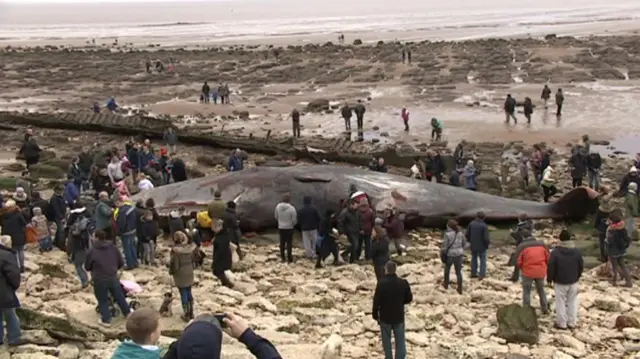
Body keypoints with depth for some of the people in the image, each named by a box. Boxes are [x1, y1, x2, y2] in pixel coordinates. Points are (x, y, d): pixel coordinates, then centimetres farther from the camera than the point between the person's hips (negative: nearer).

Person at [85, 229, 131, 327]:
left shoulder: (91, 251, -13)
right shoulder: (113, 247, 1)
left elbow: (87, 267, 0)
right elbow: (121, 263, 7)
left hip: (99, 280, -4)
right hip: (113, 278, 4)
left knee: (102, 300, 14)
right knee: (119, 297, 21)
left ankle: (106, 320, 19)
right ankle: (128, 313, 33)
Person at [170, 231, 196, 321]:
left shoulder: (175, 250, -21)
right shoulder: (190, 248, -5)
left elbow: (174, 264, -18)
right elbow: (193, 260, 4)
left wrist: (171, 271, 0)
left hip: (180, 274, -5)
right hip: (189, 273, 5)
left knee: (183, 294, 5)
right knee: (189, 293, 18)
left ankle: (186, 315, 13)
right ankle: (191, 313, 27)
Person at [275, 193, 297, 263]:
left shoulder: (278, 206, -9)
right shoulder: (291, 208, -21)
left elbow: (276, 216, 4)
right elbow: (294, 220, -15)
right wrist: (294, 223, 8)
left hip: (280, 227, 4)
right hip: (289, 228, -4)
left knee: (282, 243, 16)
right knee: (289, 243, 6)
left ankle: (282, 258, 22)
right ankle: (289, 259, 8)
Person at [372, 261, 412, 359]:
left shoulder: (381, 283, -16)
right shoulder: (403, 283, -9)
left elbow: (376, 300, -12)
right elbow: (409, 299, 0)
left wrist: (375, 315, 1)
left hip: (385, 317, -1)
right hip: (399, 317, 1)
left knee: (386, 342, 15)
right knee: (400, 342, 10)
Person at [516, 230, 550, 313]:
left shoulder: (521, 247, -6)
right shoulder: (541, 244, 5)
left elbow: (518, 262, -6)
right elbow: (548, 258, 7)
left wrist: (522, 268, 14)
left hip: (528, 272, -3)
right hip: (541, 272, 3)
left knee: (526, 291, 10)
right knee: (541, 290, 21)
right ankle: (545, 309, 27)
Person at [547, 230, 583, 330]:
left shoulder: (555, 252, -16)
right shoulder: (577, 251, -3)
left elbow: (550, 267, -13)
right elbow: (581, 266, 7)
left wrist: (549, 279, 2)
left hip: (560, 282, -4)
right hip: (573, 281, 4)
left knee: (561, 302, 6)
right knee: (572, 302, 13)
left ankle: (562, 323, 10)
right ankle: (572, 323, 18)